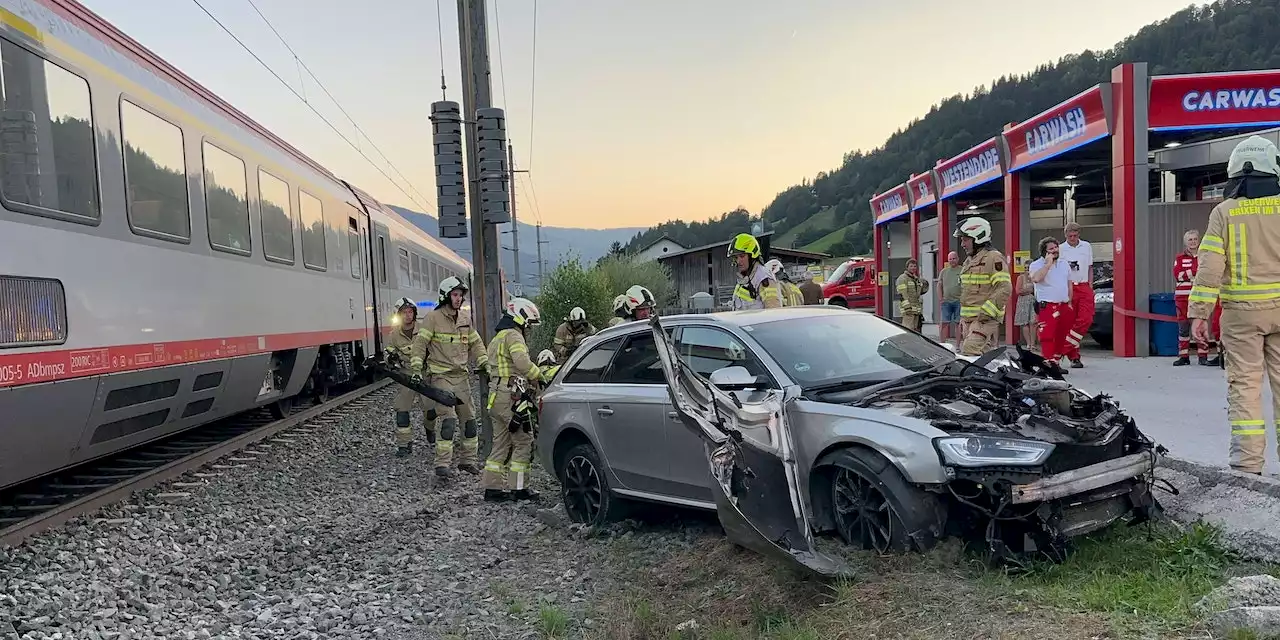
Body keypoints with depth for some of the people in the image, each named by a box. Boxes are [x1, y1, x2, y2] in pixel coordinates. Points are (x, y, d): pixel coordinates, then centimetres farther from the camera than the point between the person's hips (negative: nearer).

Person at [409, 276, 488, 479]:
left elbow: (475, 343, 21)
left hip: (462, 376, 6)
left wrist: (484, 363, 11)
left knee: (469, 419, 9)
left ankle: (467, 459, 21)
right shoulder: (433, 317, -5)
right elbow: (420, 342, -8)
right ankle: (442, 464, -12)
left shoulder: (465, 318, 13)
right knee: (448, 419, -16)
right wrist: (416, 368, -16)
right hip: (441, 376, -6)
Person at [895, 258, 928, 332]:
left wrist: (925, 285, 11)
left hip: (917, 308, 8)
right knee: (908, 330, -15)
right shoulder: (903, 278, -7)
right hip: (908, 309, -8)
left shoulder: (917, 279, 19)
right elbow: (902, 294, -16)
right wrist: (907, 307, -24)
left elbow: (920, 292, 31)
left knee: (916, 330, 10)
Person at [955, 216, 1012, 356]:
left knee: (970, 353, -22)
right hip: (967, 318, 9)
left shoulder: (994, 258, -10)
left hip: (985, 318, -9)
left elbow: (1004, 289, -19)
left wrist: (986, 312, -24)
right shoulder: (968, 261, 20)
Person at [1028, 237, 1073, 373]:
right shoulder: (1037, 264, -4)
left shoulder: (1064, 264, 17)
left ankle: (1055, 362, 20)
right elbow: (1036, 278, -27)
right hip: (1047, 306, -7)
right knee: (1047, 336, -16)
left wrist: (1069, 302, 18)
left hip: (1064, 306, 7)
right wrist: (1048, 263, -19)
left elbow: (1069, 284, 24)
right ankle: (1048, 363, -19)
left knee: (1061, 337, 11)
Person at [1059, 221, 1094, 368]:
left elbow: (1090, 268, 19)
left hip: (1084, 287, 3)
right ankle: (1074, 356, 5)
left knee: (1086, 319, -13)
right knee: (1070, 322, -2)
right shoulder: (1060, 249, 2)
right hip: (1067, 287, -3)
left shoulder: (1087, 246, 13)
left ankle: (1065, 348, -6)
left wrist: (1090, 286, 10)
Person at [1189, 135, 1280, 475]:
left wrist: (1199, 313, -4)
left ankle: (1248, 464, 0)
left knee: (1244, 384, 1)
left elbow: (1210, 266, -6)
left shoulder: (1224, 212, -2)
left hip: (1241, 310, -1)